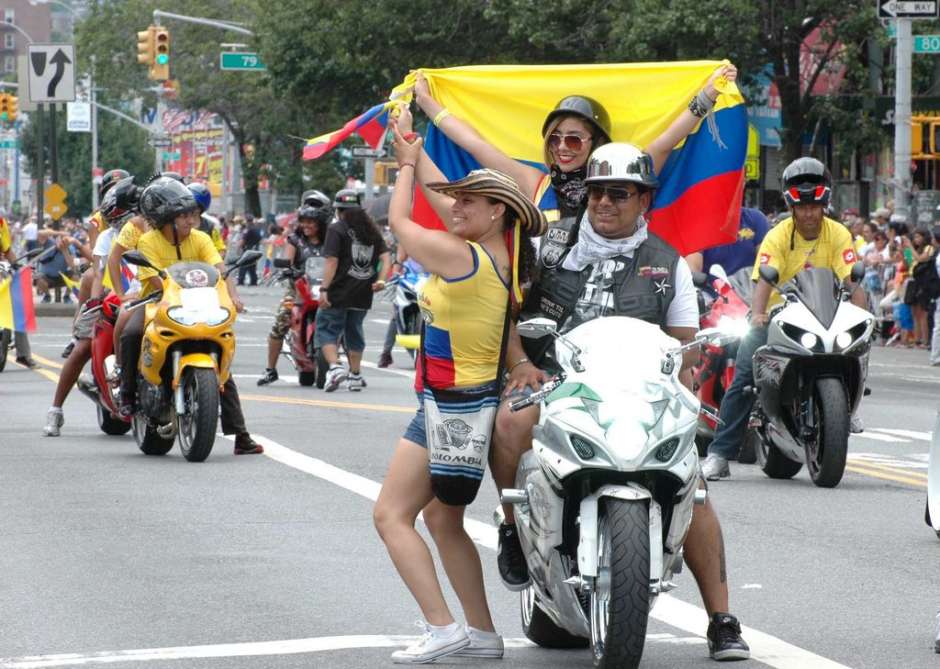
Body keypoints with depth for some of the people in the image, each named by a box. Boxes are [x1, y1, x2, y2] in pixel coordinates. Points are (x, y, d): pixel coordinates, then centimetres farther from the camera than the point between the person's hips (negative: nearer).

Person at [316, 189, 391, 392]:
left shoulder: (337, 229, -6)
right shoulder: (372, 231, 13)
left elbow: (332, 261, -14)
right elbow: (385, 257, 5)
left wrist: (324, 289, -15)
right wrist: (380, 279, -2)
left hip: (339, 291, -6)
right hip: (363, 294, 6)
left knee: (326, 329, 2)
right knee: (355, 331, 18)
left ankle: (335, 367, -18)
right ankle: (355, 375, 22)